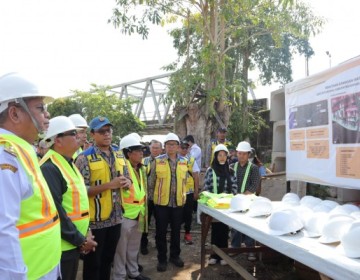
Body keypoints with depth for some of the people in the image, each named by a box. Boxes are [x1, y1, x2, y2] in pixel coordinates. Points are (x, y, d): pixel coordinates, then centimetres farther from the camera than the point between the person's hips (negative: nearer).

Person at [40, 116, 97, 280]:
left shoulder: (69, 163, 11)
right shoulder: (49, 168, -21)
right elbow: (55, 212, -25)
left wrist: (83, 234, 9)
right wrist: (81, 240, -17)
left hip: (73, 243, 9)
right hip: (60, 245, -9)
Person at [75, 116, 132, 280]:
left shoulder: (119, 156, 7)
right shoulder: (85, 158, -14)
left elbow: (125, 178, 17)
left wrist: (127, 182, -8)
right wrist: (109, 185, -26)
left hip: (115, 218, 6)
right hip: (95, 220, -6)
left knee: (108, 260, 21)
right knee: (93, 263, 10)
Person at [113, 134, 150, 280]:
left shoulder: (141, 169, 9)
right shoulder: (122, 168, -18)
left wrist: (144, 210, 21)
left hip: (139, 214, 8)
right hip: (125, 214, -8)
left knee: (134, 247, 22)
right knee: (121, 249, 7)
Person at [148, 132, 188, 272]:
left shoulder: (184, 162, 4)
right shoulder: (157, 161, -5)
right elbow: (151, 181, 0)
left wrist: (183, 195, 12)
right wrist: (151, 196, 2)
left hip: (178, 202, 3)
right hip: (161, 202, -2)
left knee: (176, 230, 14)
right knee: (161, 232, 6)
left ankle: (175, 255, 32)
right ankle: (162, 259, 21)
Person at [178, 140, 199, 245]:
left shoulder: (192, 160, 2)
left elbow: (196, 176, 5)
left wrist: (196, 191, 2)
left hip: (189, 191, 1)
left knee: (188, 213, 9)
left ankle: (187, 233, 22)